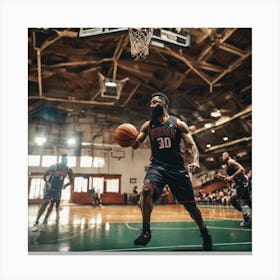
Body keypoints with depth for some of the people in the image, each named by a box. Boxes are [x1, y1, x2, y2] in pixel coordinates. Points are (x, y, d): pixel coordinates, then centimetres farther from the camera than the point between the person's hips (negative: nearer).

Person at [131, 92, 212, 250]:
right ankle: (146, 232, -12)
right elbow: (136, 144, 5)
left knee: (190, 204, 3)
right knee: (147, 190, -29)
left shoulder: (178, 124, 1)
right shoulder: (148, 126, 8)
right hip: (157, 166, 1)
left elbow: (192, 144, -3)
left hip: (177, 168, -1)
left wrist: (196, 161, -24)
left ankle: (205, 233, 31)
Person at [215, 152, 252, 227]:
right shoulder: (226, 166, 16)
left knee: (233, 199, -15)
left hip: (241, 182, -11)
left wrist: (232, 177, -26)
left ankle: (246, 215, -8)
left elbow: (242, 169, -24)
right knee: (248, 201, 15)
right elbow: (228, 178, 21)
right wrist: (220, 176, 6)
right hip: (238, 183, 11)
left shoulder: (230, 161, -12)